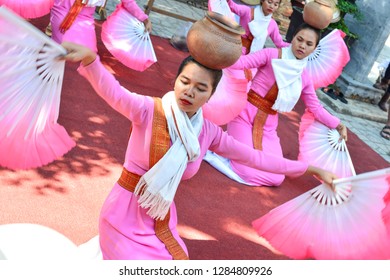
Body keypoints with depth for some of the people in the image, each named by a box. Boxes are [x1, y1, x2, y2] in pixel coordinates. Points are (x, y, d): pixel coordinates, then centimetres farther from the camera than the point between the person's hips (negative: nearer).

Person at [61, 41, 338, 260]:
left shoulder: (208, 133, -5)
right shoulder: (148, 110, -18)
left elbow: (255, 157, 2)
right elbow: (112, 91, -37)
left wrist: (311, 168, 5)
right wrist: (89, 56, -59)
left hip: (162, 220, 5)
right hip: (126, 215, -4)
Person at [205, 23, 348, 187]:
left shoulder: (304, 79, 7)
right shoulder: (271, 54, -7)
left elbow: (316, 108, 18)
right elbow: (240, 62, -18)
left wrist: (337, 124, 13)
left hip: (268, 127, 6)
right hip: (245, 115, -5)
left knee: (276, 178, -8)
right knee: (248, 171, -20)